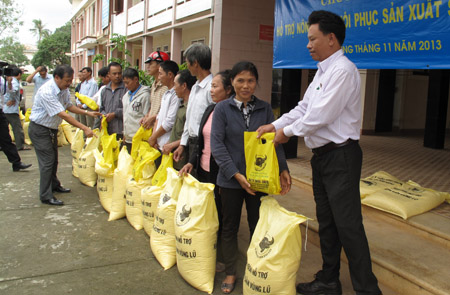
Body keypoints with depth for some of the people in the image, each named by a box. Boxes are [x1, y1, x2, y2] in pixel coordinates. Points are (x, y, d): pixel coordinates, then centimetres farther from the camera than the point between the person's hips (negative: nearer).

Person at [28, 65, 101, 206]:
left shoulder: (65, 89, -3)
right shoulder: (47, 92, -30)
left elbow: (69, 106, 13)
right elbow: (63, 115, -33)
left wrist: (88, 113, 1)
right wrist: (84, 128, -34)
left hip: (52, 128, 8)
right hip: (39, 129, -8)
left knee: (54, 159, 20)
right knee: (47, 162, -7)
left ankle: (54, 185, 39)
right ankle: (46, 196, 2)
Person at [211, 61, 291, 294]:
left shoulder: (265, 109, 4)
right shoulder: (222, 109, -2)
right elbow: (217, 144, -8)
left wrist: (283, 169, -10)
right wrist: (236, 174, -16)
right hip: (230, 179, -1)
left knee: (258, 225, 10)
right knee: (230, 226, 11)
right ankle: (230, 273, 28)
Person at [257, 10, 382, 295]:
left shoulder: (343, 71, -17)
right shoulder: (323, 71, 14)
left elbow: (320, 115, -22)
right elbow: (304, 108, 15)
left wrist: (288, 132, -9)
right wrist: (274, 125, 6)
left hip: (340, 156, -10)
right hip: (322, 155, 10)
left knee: (347, 224, -5)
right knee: (326, 221, 17)